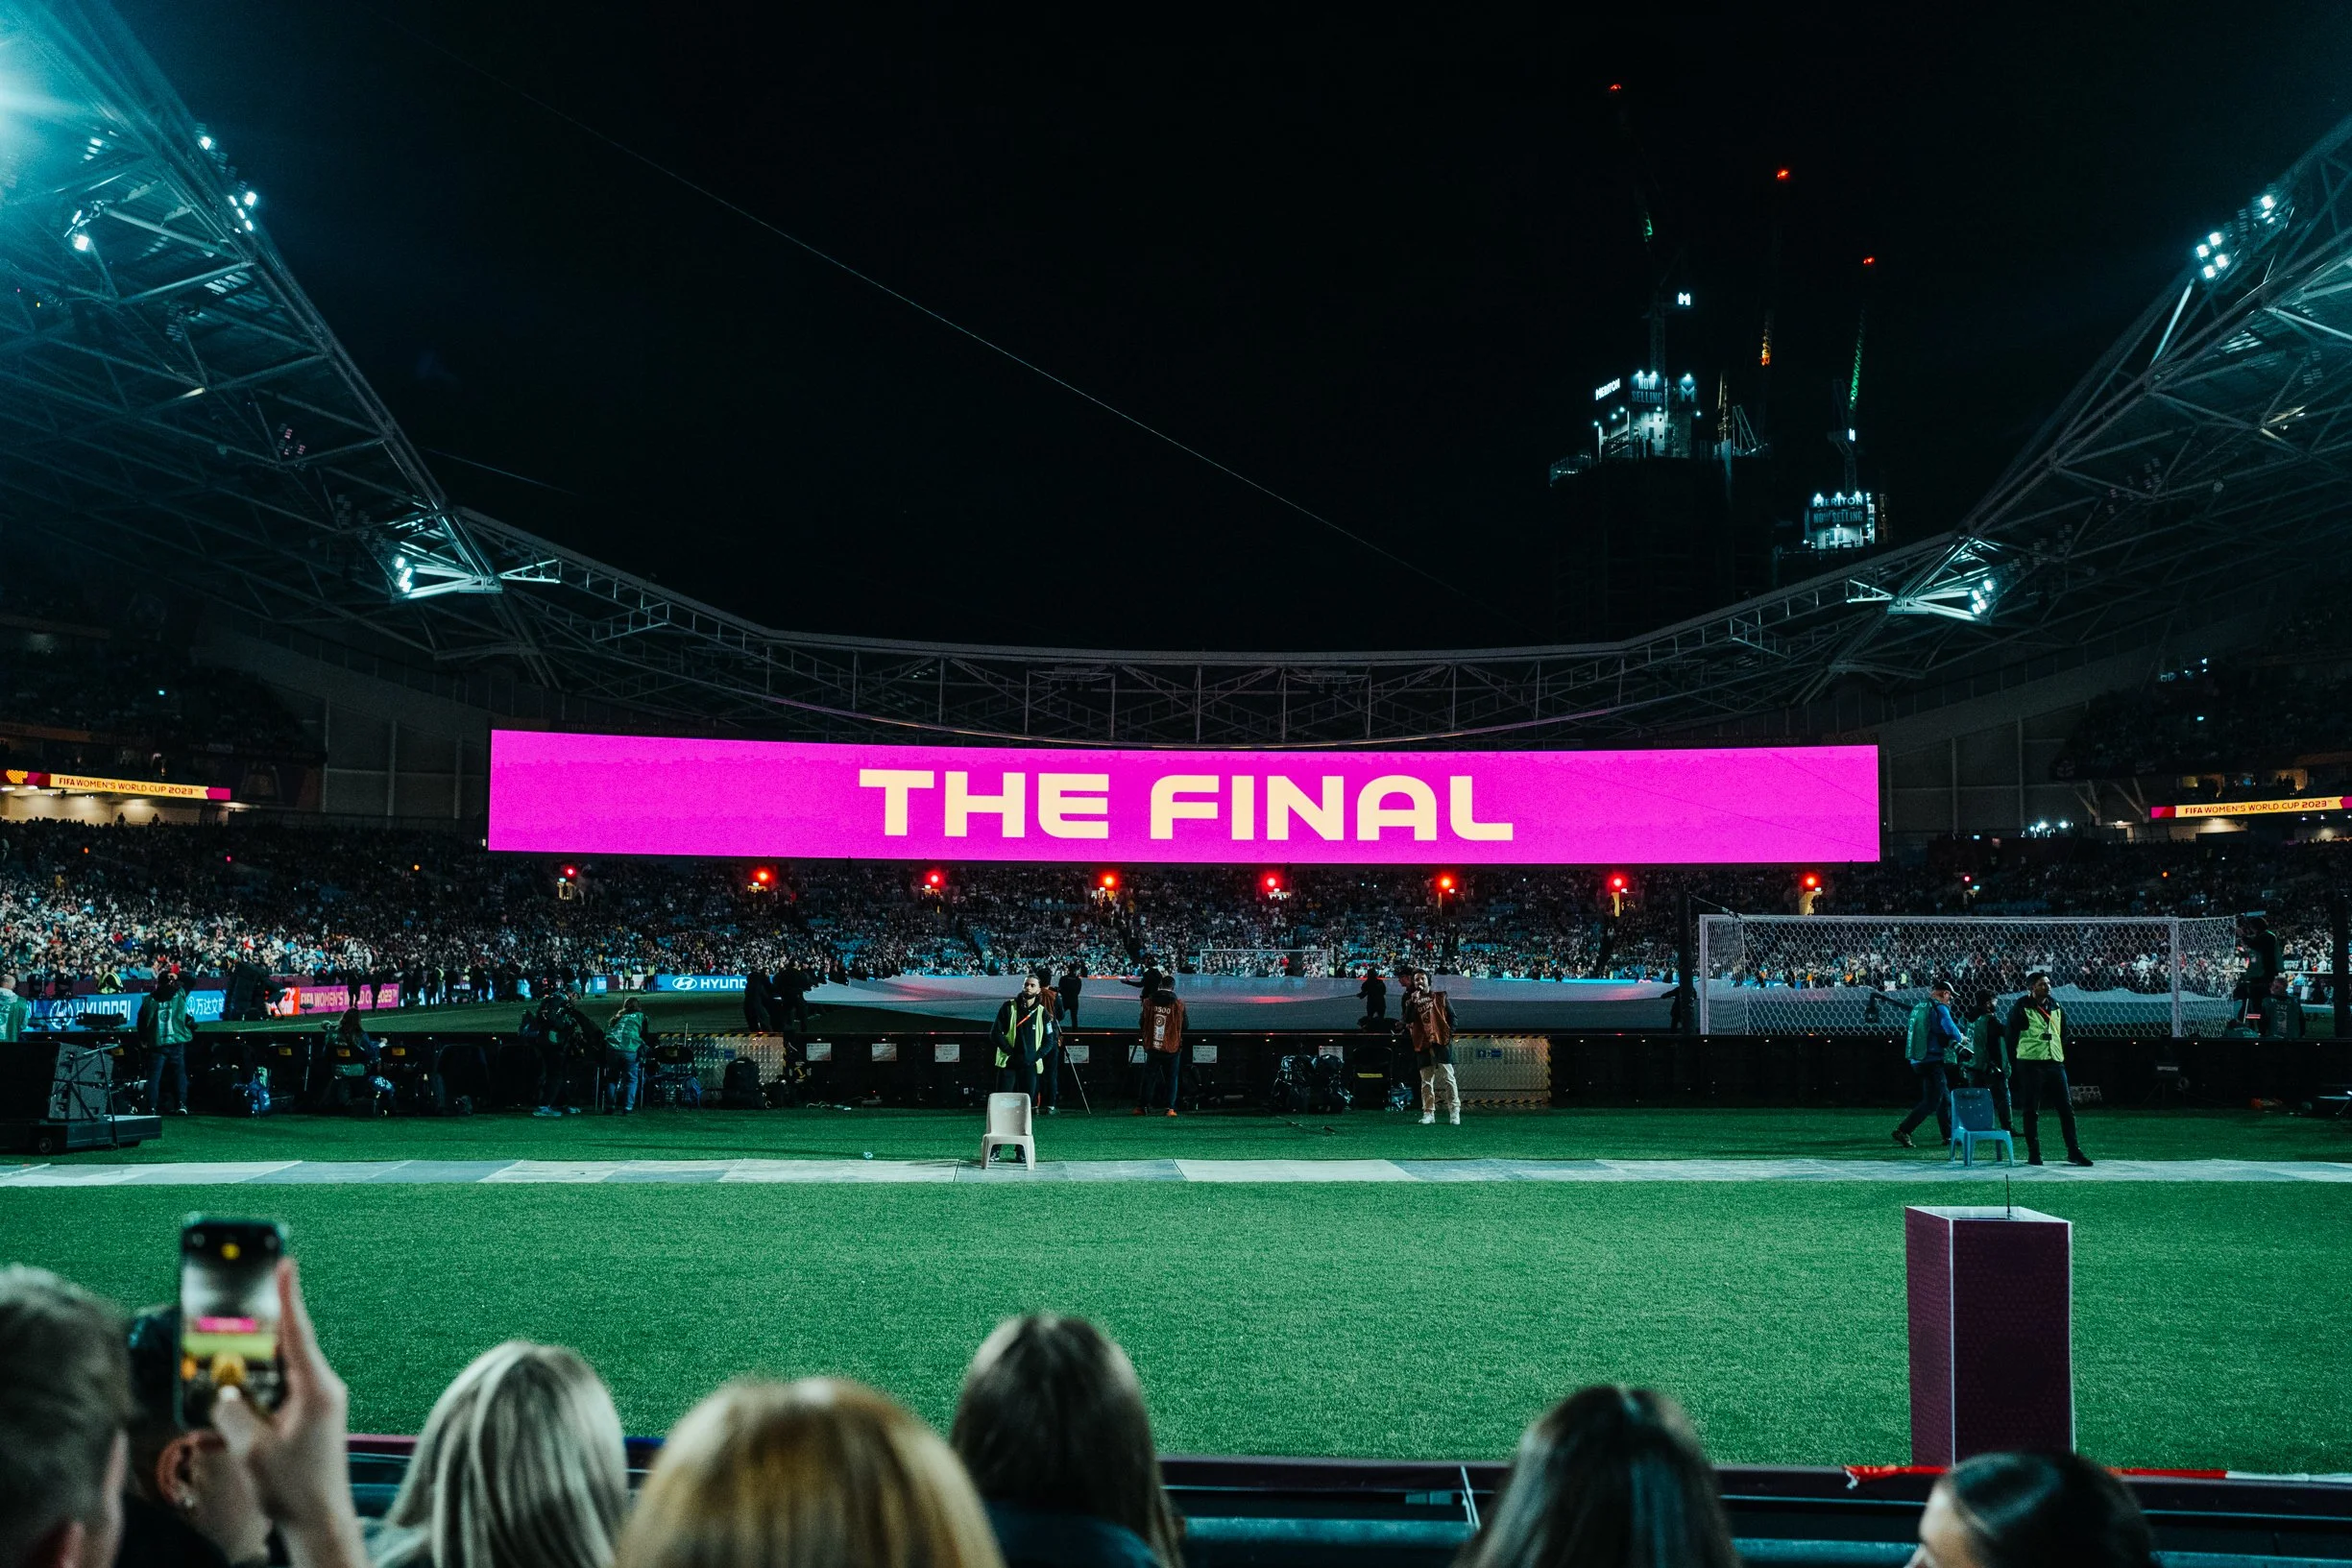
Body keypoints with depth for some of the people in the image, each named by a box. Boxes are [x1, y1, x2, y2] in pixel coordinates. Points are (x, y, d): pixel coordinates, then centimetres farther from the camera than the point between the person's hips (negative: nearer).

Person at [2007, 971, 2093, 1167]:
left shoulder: (2057, 1009, 14)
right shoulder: (2020, 1009, -3)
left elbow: (2063, 1037, 21)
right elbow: (2011, 1038, -3)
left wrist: (2062, 1059, 13)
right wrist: (2015, 1065, -6)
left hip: (2055, 1063, 5)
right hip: (2030, 1064, -5)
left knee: (2067, 1108, 2)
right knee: (2032, 1111, -1)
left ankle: (2074, 1151, 8)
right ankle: (2033, 1154, 5)